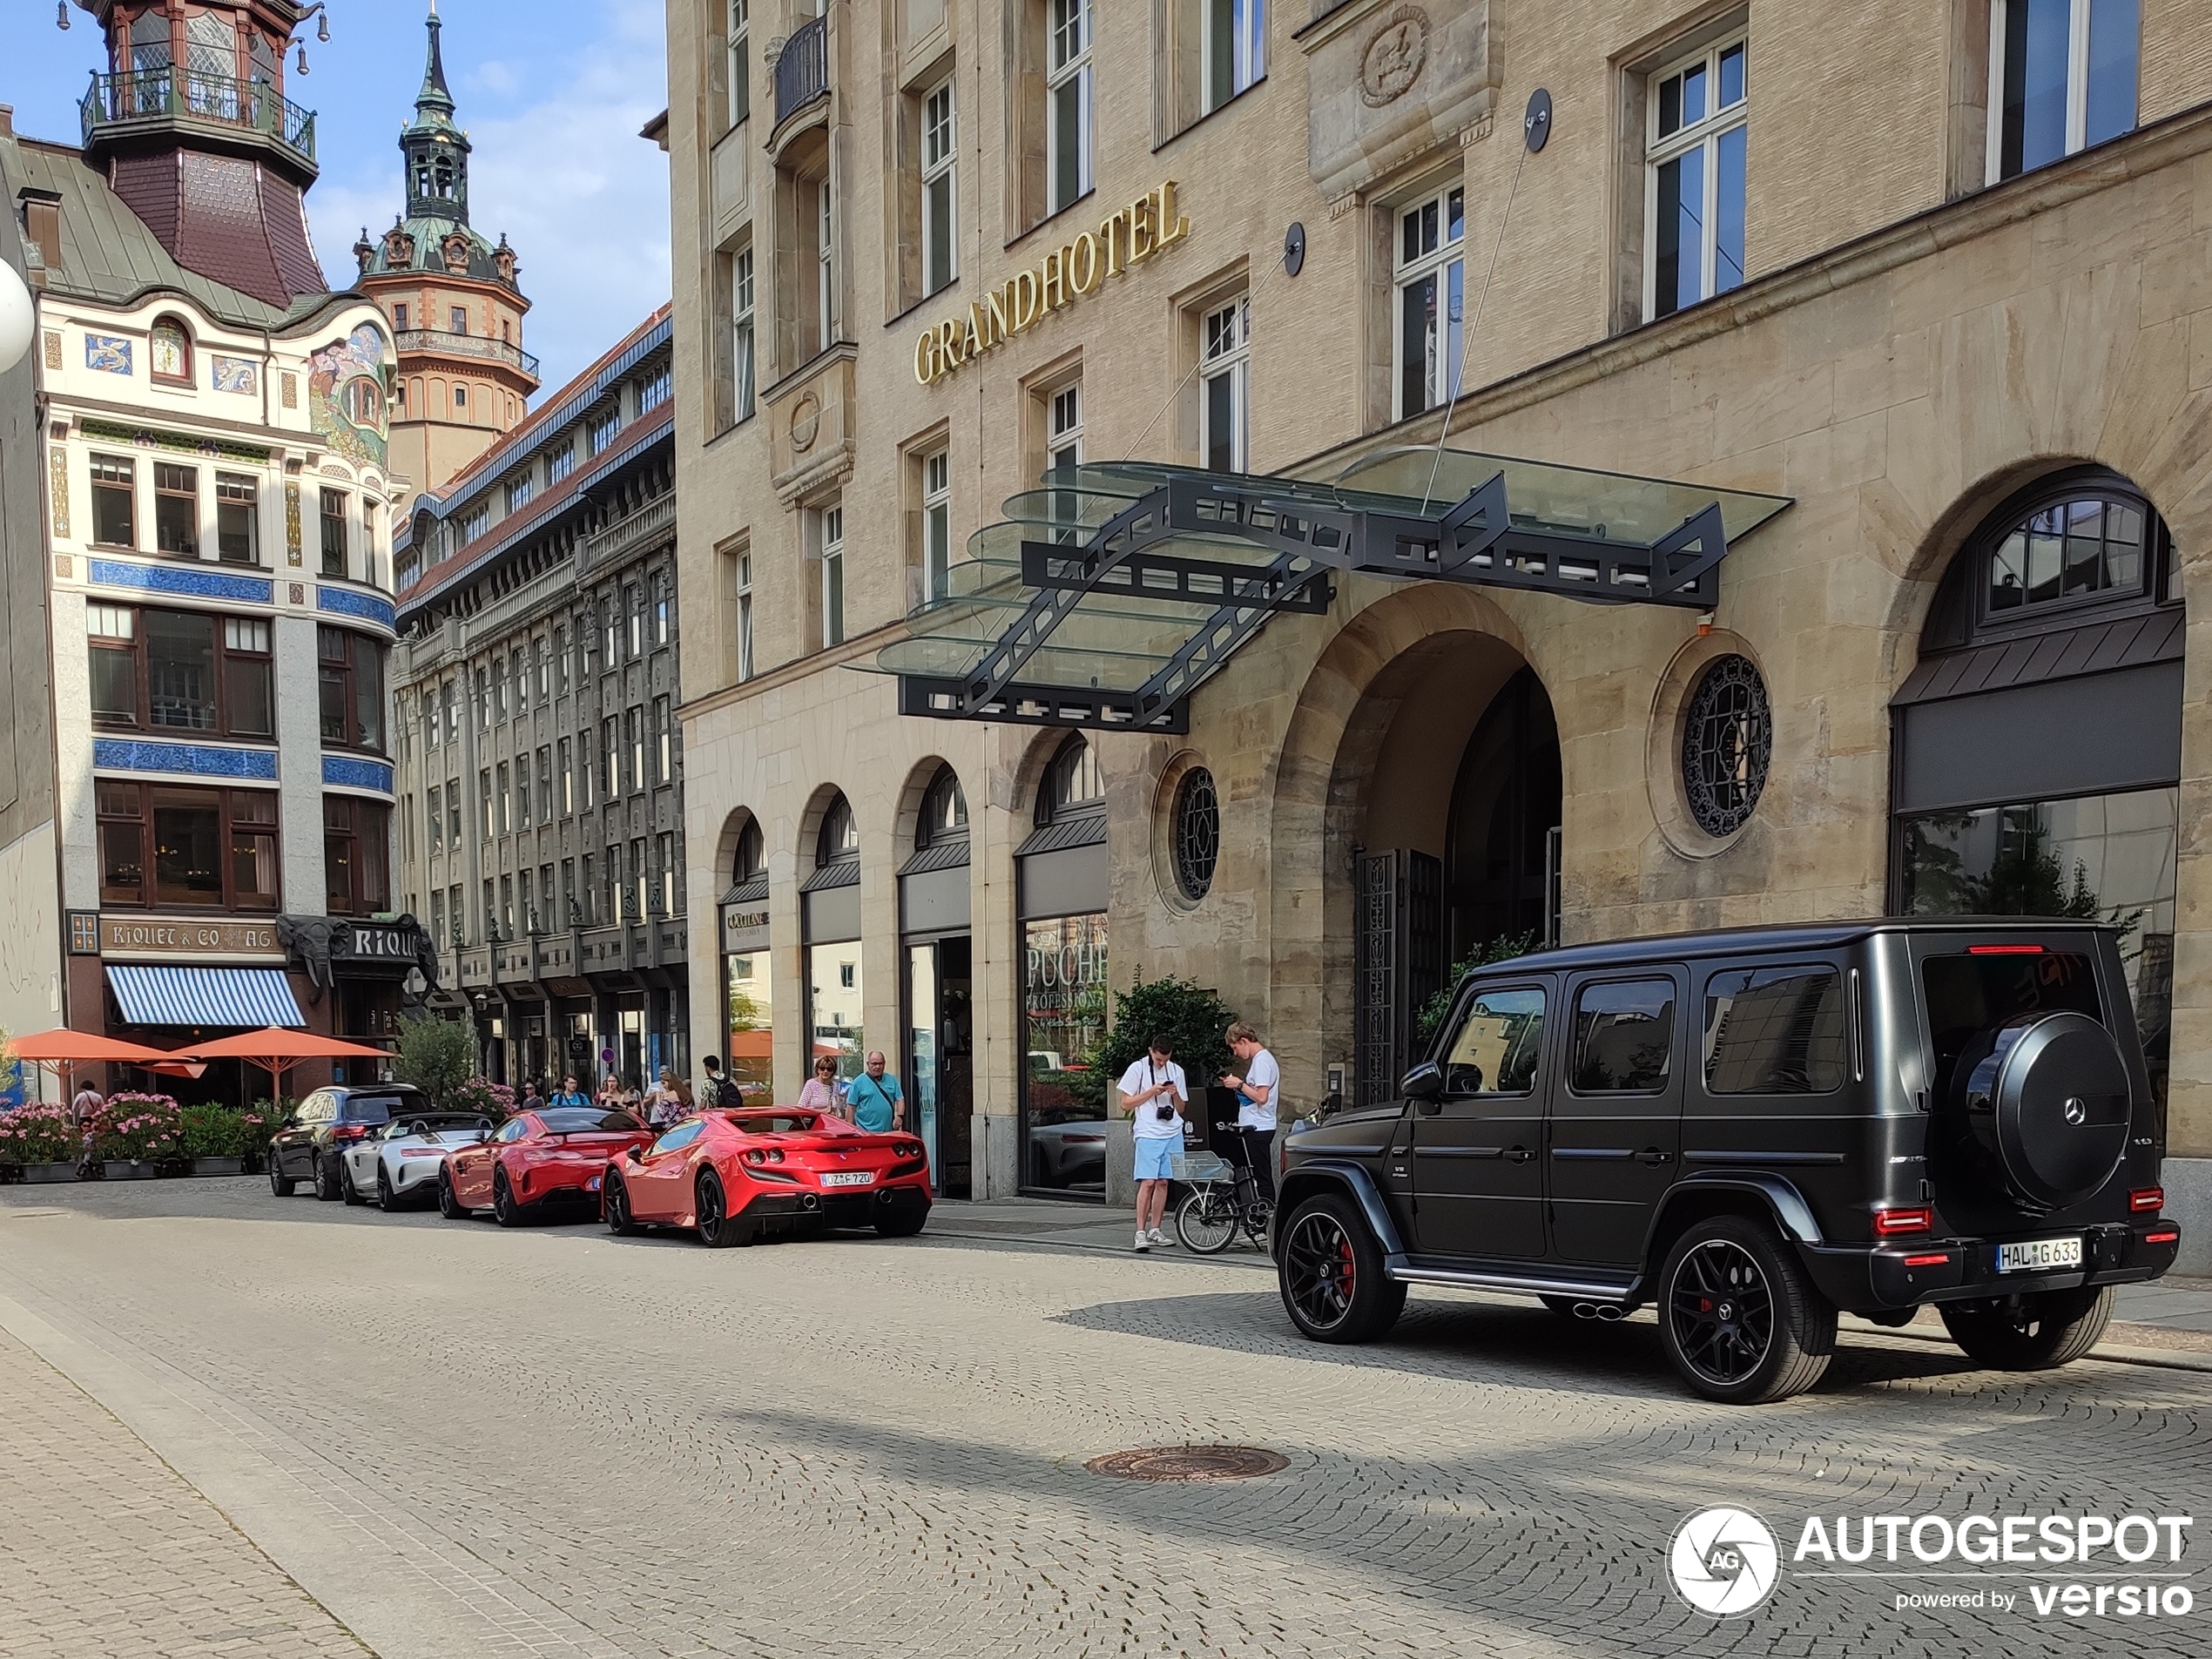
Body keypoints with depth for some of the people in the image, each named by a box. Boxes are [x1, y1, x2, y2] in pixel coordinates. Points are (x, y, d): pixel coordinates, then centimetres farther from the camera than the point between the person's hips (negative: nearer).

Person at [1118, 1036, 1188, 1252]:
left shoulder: (1176, 1071, 10)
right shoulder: (1138, 1069, -1)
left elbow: (1181, 1109, 16)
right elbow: (1125, 1104, -1)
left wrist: (1175, 1095, -6)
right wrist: (1151, 1092, -11)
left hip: (1173, 1134, 4)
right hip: (1148, 1134, -4)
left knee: (1163, 1182, 6)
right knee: (1148, 1182, -11)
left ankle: (1154, 1230, 13)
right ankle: (1140, 1233, -11)